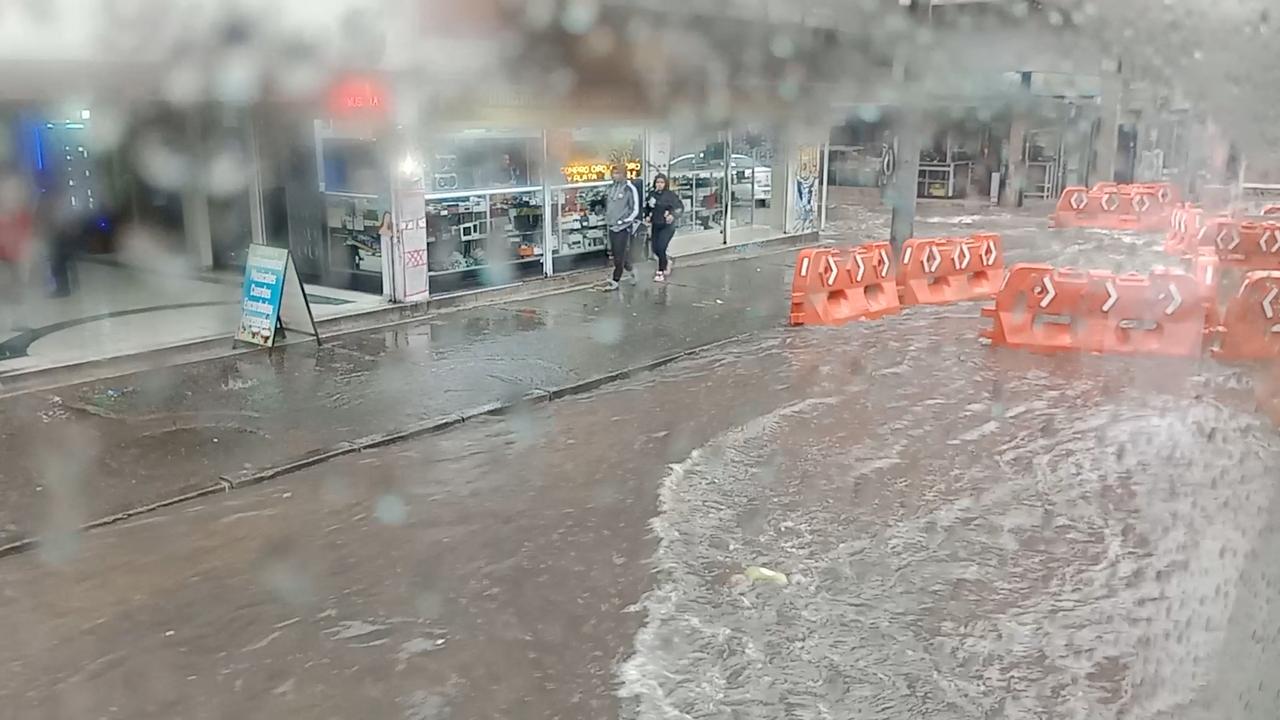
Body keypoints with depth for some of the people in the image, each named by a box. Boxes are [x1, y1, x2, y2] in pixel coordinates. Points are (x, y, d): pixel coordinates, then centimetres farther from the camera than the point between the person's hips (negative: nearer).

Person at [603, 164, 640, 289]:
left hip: (623, 227, -7)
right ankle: (630, 270, 33)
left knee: (619, 256, -6)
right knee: (616, 254, 13)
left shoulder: (630, 189, -10)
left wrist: (622, 221, -13)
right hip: (612, 227, 7)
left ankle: (615, 281, 0)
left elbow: (635, 210, -10)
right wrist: (607, 217, 12)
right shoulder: (611, 187, 10)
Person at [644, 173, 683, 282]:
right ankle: (667, 262, 37)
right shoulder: (652, 194, 3)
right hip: (656, 225, 5)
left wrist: (673, 215, -27)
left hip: (667, 226, -5)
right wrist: (647, 216, 3)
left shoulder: (670, 195, -11)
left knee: (661, 248, -13)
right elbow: (647, 207, 19)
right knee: (655, 249, 8)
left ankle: (660, 273, 0)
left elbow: (680, 207, -11)